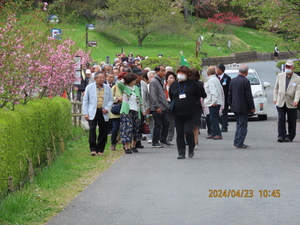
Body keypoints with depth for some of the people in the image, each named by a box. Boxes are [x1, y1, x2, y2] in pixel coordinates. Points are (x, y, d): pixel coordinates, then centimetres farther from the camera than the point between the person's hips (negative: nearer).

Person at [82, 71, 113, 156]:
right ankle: (93, 149, -9)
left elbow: (111, 100, 13)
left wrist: (107, 108, -5)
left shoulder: (107, 88, 11)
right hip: (93, 112, -2)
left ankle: (100, 150, 11)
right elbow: (85, 101, 7)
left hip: (103, 113, 2)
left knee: (103, 131, 2)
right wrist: (85, 113, -1)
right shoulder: (89, 87, 6)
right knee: (92, 129, -15)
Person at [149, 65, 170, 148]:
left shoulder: (161, 80, 15)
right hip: (157, 109, -8)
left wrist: (166, 105, 17)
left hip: (164, 107, 8)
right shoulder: (153, 81, -13)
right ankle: (155, 142, 7)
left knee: (166, 122, 9)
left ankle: (163, 139, 24)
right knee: (158, 124, -3)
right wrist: (157, 107, -20)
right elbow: (152, 95, -17)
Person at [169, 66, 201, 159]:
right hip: (178, 113, 3)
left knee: (188, 131, -14)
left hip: (189, 113, -3)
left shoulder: (192, 84, 2)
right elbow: (171, 97, 20)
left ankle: (191, 148, 10)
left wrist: (191, 103, 4)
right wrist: (174, 105, 10)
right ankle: (181, 153, 10)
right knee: (179, 133, 3)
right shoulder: (174, 84, 8)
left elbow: (198, 96, 11)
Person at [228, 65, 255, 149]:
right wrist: (252, 107, -8)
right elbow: (249, 96, -15)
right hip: (243, 107, -7)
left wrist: (231, 105, 20)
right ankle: (240, 144, -1)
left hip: (235, 107, 7)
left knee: (239, 124, 20)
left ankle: (236, 142, 20)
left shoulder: (233, 80, 6)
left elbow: (229, 94, 11)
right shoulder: (245, 81, -16)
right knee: (243, 125, -1)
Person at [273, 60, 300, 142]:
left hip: (291, 104, -2)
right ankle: (281, 136, -6)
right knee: (281, 119, -6)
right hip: (280, 103, 2)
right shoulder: (280, 76, 8)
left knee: (291, 121, 4)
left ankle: (290, 136, 14)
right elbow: (276, 88, 14)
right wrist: (275, 99, 8)